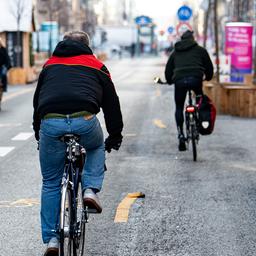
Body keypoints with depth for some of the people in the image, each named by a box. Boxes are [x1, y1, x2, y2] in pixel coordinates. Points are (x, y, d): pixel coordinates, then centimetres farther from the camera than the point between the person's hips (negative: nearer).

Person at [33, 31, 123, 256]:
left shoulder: (50, 65, 31)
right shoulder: (96, 66, 25)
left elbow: (37, 101, 33)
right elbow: (111, 103, 26)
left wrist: (38, 133, 41)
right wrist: (115, 136, 35)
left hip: (50, 123, 1)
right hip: (84, 121, -1)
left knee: (51, 183, 16)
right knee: (96, 147, 35)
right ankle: (90, 189, 13)